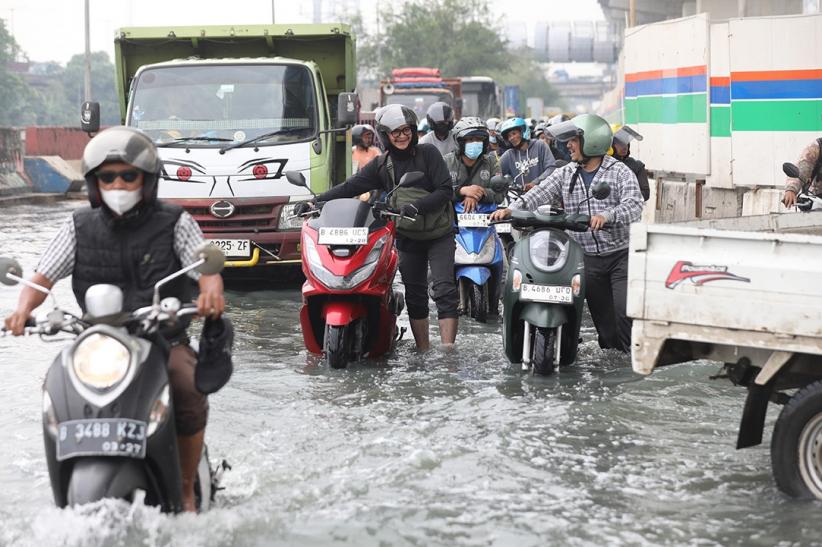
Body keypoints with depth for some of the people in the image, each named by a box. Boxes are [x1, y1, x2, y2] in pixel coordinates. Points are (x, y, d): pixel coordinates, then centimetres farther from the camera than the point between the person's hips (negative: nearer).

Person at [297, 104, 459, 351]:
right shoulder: (381, 165, 2)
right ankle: (423, 352, 13)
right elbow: (350, 187, -2)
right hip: (408, 237, 4)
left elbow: (446, 190, -13)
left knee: (444, 290, -13)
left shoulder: (428, 153, -8)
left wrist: (416, 207, -26)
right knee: (415, 296, 6)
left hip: (439, 235, -4)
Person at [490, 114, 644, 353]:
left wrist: (607, 216, -37)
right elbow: (539, 194, -2)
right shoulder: (565, 174, 10)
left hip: (620, 254, -4)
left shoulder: (620, 172, -3)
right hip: (587, 259, 4)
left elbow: (634, 205, -18)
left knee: (626, 311, -13)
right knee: (602, 315, 8)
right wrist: (511, 209, -20)